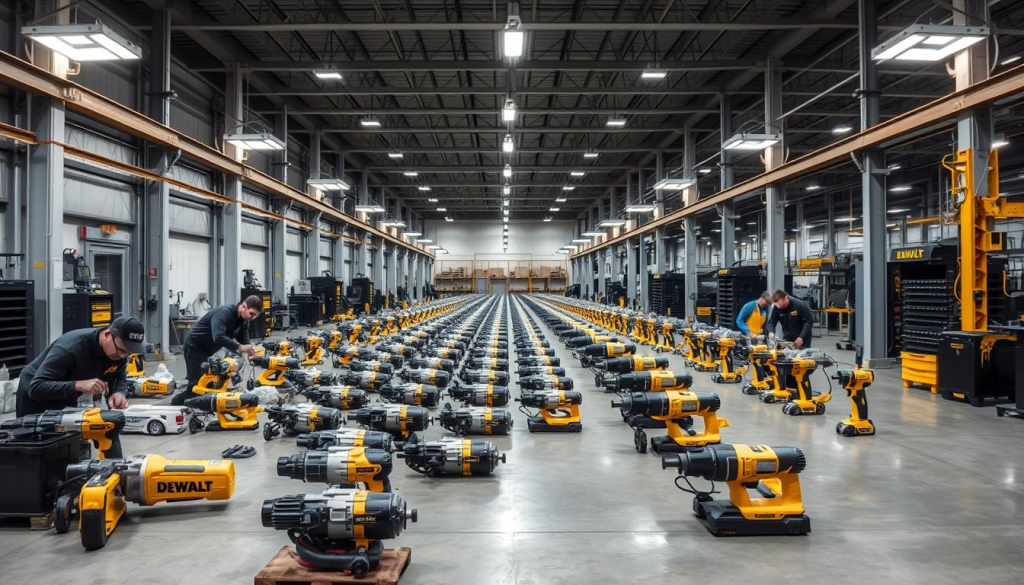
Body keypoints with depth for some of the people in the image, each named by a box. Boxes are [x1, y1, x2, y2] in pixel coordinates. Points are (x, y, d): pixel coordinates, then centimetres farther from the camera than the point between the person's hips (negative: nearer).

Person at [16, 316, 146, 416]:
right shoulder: (70, 348, -39)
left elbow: (120, 378, -9)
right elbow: (36, 388, -41)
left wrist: (119, 393, -33)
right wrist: (79, 385, -52)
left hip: (67, 401, 6)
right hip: (36, 400, -6)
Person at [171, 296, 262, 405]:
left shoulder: (243, 320, 0)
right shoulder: (223, 312, -28)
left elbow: (244, 339, -2)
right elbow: (218, 337, -41)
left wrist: (250, 350, -23)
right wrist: (239, 347, -45)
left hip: (206, 350, 9)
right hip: (194, 346, -9)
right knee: (198, 382, -14)